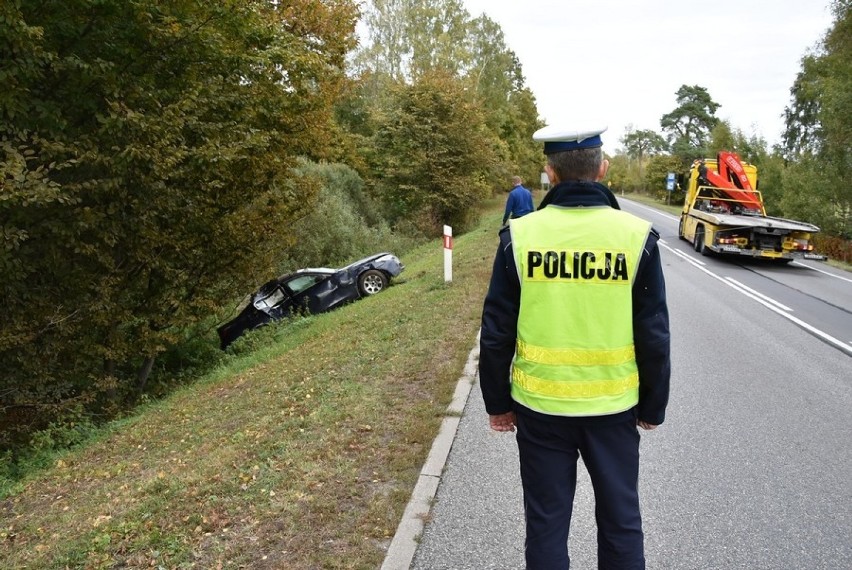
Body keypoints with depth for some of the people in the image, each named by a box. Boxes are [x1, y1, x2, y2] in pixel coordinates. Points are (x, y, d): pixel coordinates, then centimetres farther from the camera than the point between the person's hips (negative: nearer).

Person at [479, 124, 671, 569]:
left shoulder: (520, 235, -9)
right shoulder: (637, 236, -9)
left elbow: (496, 333, -5)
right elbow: (654, 336, -3)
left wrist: (497, 402, 8)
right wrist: (653, 406, 10)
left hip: (539, 406, 0)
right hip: (613, 407, 1)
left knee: (546, 523, 16)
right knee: (620, 521, 20)